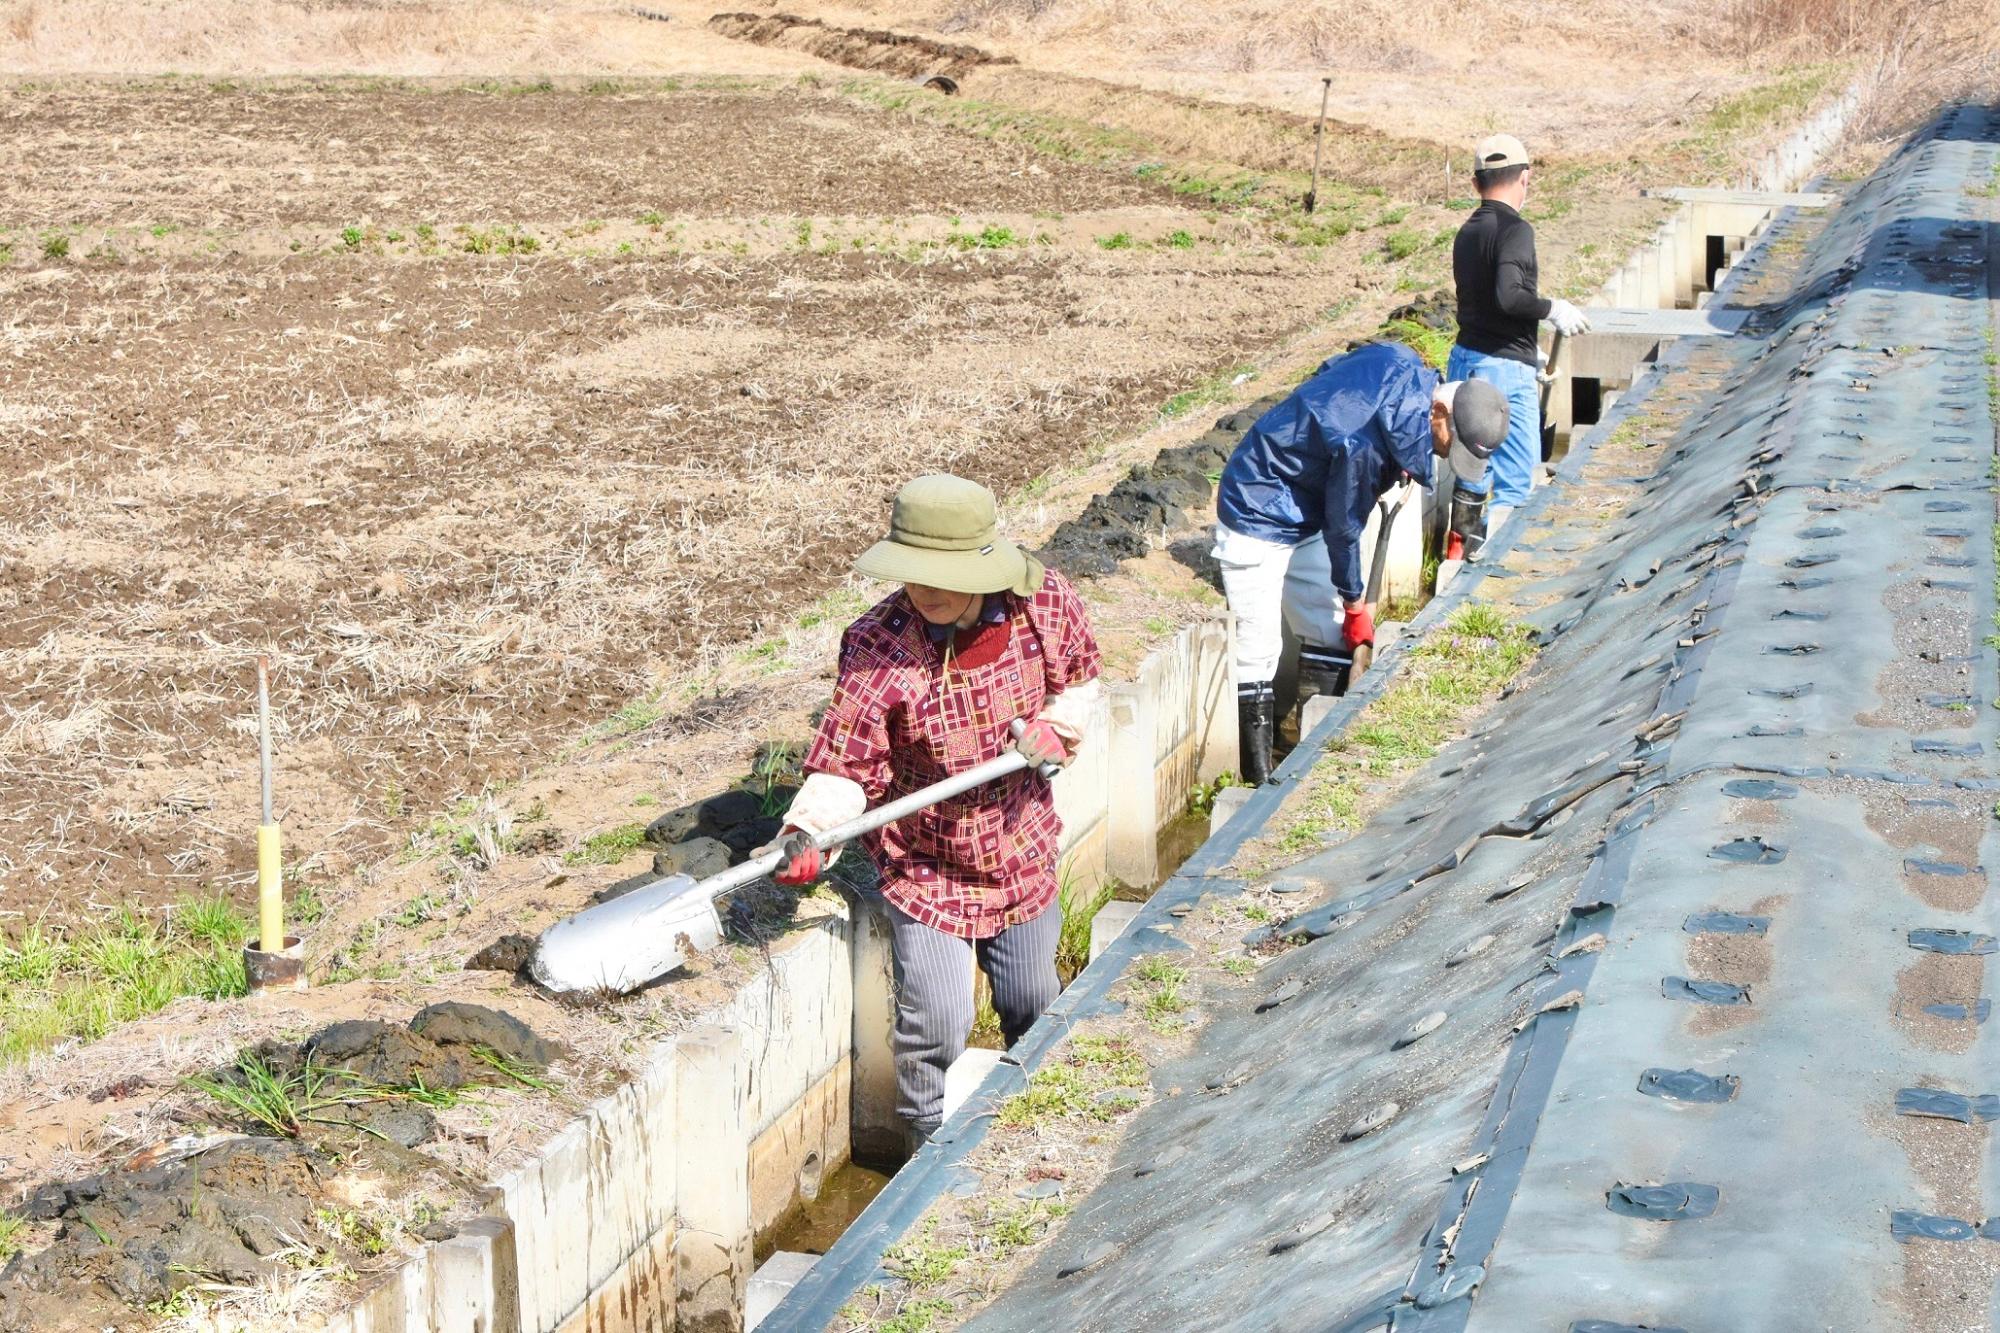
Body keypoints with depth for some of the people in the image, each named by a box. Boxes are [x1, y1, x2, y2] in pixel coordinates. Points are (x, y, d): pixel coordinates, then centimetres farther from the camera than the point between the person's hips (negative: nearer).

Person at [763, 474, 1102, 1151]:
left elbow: (1080, 676, 7)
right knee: (937, 1022, -9)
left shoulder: (1048, 602, -14)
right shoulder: (877, 647, -25)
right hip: (924, 862, -3)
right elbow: (844, 766, -24)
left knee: (1033, 1006, 20)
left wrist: (1055, 726, -12)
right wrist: (808, 833, -41)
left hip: (1023, 849, 4)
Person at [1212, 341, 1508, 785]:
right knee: (1257, 649, -9)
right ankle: (1258, 779, -5)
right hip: (1258, 518, -10)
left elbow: (1329, 372, 10)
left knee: (1330, 632, 11)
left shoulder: (1406, 366, -11)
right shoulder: (1369, 442, -35)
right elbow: (1343, 528, -20)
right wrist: (1356, 604, -4)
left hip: (1303, 513, 10)